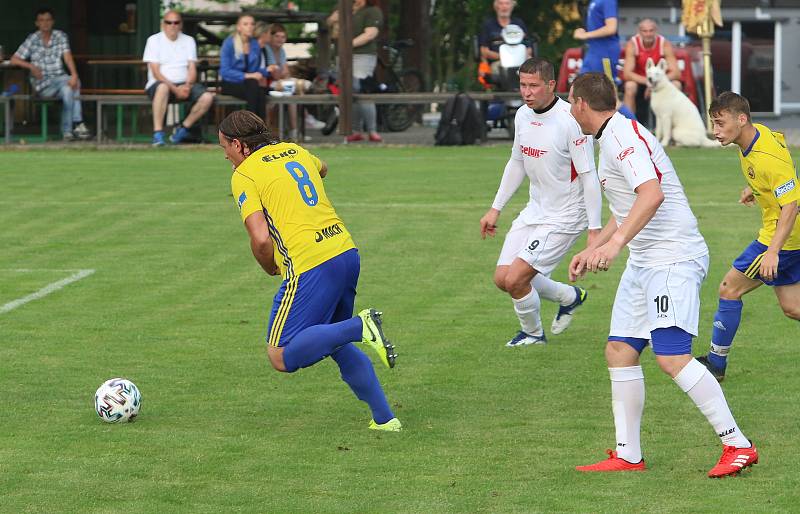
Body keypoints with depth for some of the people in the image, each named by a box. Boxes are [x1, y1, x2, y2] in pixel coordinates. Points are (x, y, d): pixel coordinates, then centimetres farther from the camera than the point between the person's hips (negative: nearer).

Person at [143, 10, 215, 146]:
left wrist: (187, 86, -15)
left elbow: (192, 69, 7)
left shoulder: (189, 41, 15)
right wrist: (175, 89, -18)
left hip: (184, 85, 4)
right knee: (163, 87, -41)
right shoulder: (154, 40, 3)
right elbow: (156, 72, -7)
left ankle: (183, 128, -6)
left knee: (207, 98, -23)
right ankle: (158, 133, -40)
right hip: (161, 83, -4)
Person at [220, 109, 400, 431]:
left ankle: (361, 327, -17)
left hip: (310, 267, -8)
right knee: (337, 346, 22)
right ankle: (384, 417, 14)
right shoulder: (294, 151, 18)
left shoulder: (244, 175, -3)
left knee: (282, 357, -4)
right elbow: (322, 169, 43)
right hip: (346, 251, 8)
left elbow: (260, 238, -14)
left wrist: (270, 268, 5)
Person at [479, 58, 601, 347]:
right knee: (502, 278, 6)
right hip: (535, 211, 8)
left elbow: (589, 177, -21)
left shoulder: (570, 121, -23)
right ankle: (570, 297, 29)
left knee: (515, 280, -13)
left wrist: (595, 230, -22)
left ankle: (533, 332, 17)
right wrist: (496, 209, 17)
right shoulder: (523, 115, 1)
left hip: (565, 217, -8)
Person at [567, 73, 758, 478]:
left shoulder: (623, 137, -15)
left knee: (672, 357, -19)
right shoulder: (611, 139, 18)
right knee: (619, 350, 7)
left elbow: (652, 194, -32)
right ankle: (628, 455, 11)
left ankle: (737, 445, -15)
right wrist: (592, 250, 31)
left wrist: (615, 243, -39)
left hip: (673, 258, -11)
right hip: (644, 262, 11)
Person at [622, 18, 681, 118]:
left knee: (676, 85, -26)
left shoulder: (665, 44, -15)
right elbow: (627, 74, -25)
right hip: (639, 81, -1)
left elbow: (676, 73, -21)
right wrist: (647, 81, -41)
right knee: (630, 86, -33)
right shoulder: (632, 44, -18)